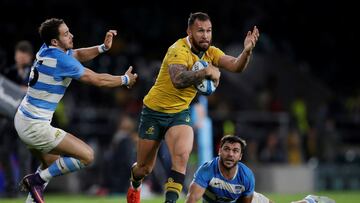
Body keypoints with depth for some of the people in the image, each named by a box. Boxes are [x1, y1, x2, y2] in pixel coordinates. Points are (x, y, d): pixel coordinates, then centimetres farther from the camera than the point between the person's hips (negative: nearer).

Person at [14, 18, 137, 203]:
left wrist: (103, 47, 3)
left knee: (52, 165, 26)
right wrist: (125, 79, 6)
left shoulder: (47, 49, 4)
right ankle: (37, 180, -2)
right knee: (86, 156, -6)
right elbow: (98, 80, -11)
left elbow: (78, 54, 21)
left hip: (23, 119, 10)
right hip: (35, 126, -10)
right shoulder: (61, 60, -20)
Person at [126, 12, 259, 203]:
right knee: (144, 168, 8)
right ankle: (135, 184, 44)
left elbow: (235, 66, -19)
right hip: (155, 110, -4)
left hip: (180, 113, 4)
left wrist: (247, 51, -38)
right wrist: (206, 72, -48)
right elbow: (178, 80, -41)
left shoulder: (210, 52, -4)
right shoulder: (178, 50, -23)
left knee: (182, 155, -26)